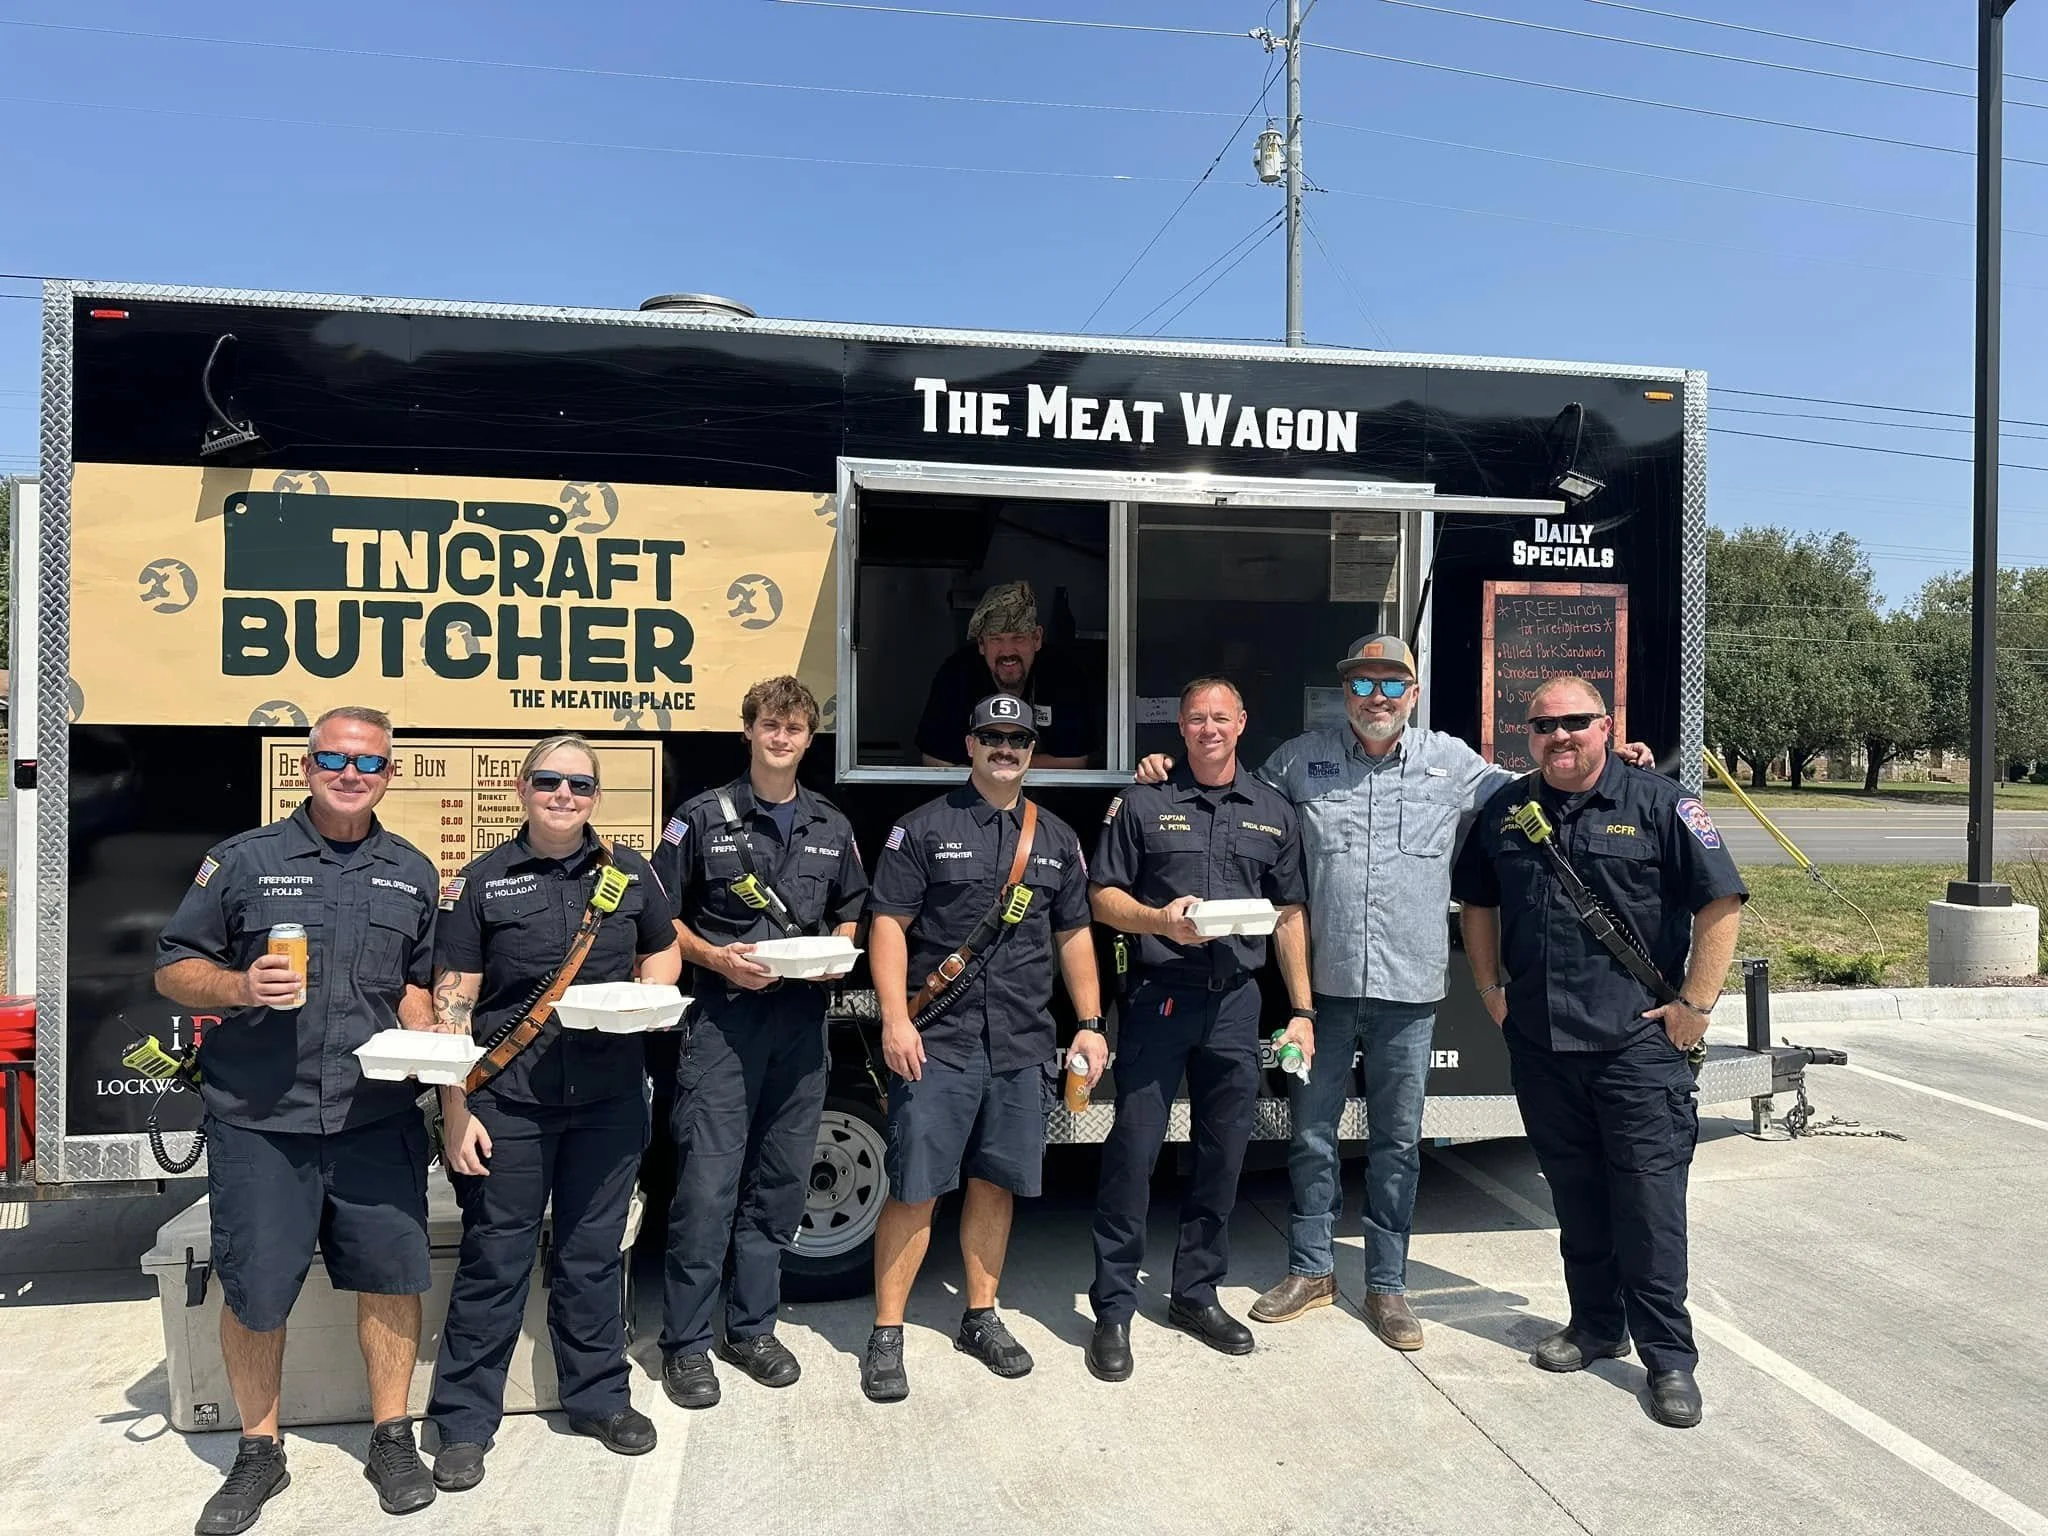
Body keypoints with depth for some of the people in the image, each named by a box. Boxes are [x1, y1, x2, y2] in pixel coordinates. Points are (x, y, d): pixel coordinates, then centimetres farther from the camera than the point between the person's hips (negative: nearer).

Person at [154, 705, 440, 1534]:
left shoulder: (411, 872, 10)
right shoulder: (244, 860, 1)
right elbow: (174, 969, 4)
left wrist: (423, 1035, -2)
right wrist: (240, 986, -15)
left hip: (377, 1120, 2)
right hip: (258, 1121, -1)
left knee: (391, 1271, 4)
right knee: (254, 1289, 6)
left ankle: (391, 1440, 23)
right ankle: (258, 1455, 27)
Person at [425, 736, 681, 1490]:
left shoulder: (628, 871, 4)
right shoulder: (484, 880, -2)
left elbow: (663, 952, 17)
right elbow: (452, 1004, -4)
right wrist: (455, 1112, -9)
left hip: (609, 1097, 2)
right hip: (507, 1097, -2)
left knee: (593, 1253, 13)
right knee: (494, 1259, 6)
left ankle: (600, 1397, 30)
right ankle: (464, 1420, 23)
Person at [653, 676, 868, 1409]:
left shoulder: (832, 827, 12)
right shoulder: (704, 818, -1)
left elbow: (850, 911, 20)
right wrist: (715, 957, -14)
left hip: (802, 1020, 4)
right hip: (723, 1017, -4)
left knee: (779, 1183, 11)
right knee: (706, 1187, -4)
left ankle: (752, 1328, 26)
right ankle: (684, 1343, 10)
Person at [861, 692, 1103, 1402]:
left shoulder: (1057, 839, 14)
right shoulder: (924, 828, 0)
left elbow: (1074, 935, 16)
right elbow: (888, 924, -4)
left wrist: (1090, 1024, 10)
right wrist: (894, 1018, -14)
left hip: (1021, 1046, 4)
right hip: (937, 1042, -4)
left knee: (996, 1183, 12)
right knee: (914, 1190, -1)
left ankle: (980, 1317, 28)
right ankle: (886, 1335, 12)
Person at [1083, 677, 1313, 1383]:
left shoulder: (1274, 811, 11)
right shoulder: (1143, 802, 3)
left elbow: (1290, 915, 13)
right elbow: (1102, 897, 3)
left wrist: (1302, 1011, 9)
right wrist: (1159, 920, -17)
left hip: (1236, 1002, 3)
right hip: (1159, 996, -3)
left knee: (1223, 1156, 11)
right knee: (1133, 1150, -3)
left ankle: (1196, 1293, 27)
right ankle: (1113, 1309, 9)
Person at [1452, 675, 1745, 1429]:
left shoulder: (1659, 804, -5)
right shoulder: (1505, 810, 9)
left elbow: (1721, 902, -6)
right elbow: (1478, 901, 21)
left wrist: (1694, 1005, -8)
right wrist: (1492, 988, 13)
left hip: (1637, 1042, -4)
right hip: (1538, 1043, 4)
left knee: (1648, 1203, 0)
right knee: (1574, 1195, 15)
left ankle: (1668, 1356, 13)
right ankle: (1595, 1324, 31)